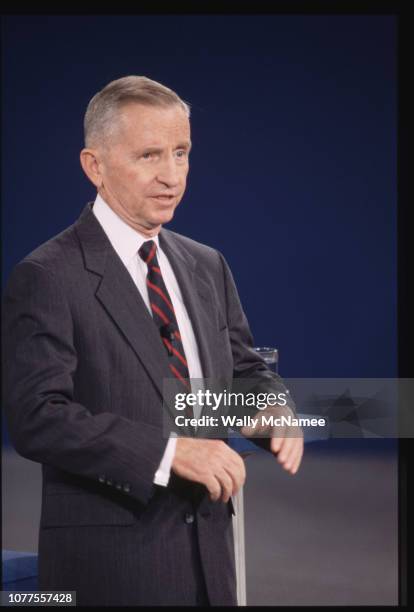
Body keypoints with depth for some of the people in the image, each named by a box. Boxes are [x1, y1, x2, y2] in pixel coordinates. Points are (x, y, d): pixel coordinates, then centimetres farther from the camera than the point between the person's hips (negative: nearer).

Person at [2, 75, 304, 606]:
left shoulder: (208, 267, 10)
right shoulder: (46, 278, -12)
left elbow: (243, 368, 17)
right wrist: (168, 451, -26)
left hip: (209, 547, 6)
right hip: (109, 562, -6)